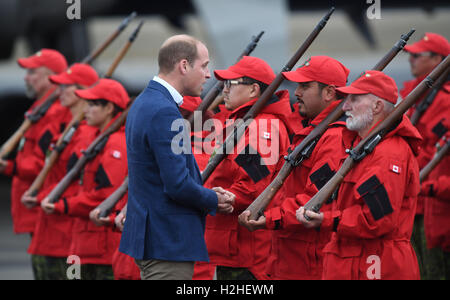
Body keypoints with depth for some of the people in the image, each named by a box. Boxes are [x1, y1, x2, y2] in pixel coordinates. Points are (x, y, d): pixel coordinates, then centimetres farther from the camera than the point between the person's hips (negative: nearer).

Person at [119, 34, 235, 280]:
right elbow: (178, 185, -23)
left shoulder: (144, 103, 14)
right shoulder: (164, 112, -19)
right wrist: (214, 200, -6)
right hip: (168, 242, -11)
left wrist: (209, 193, 11)